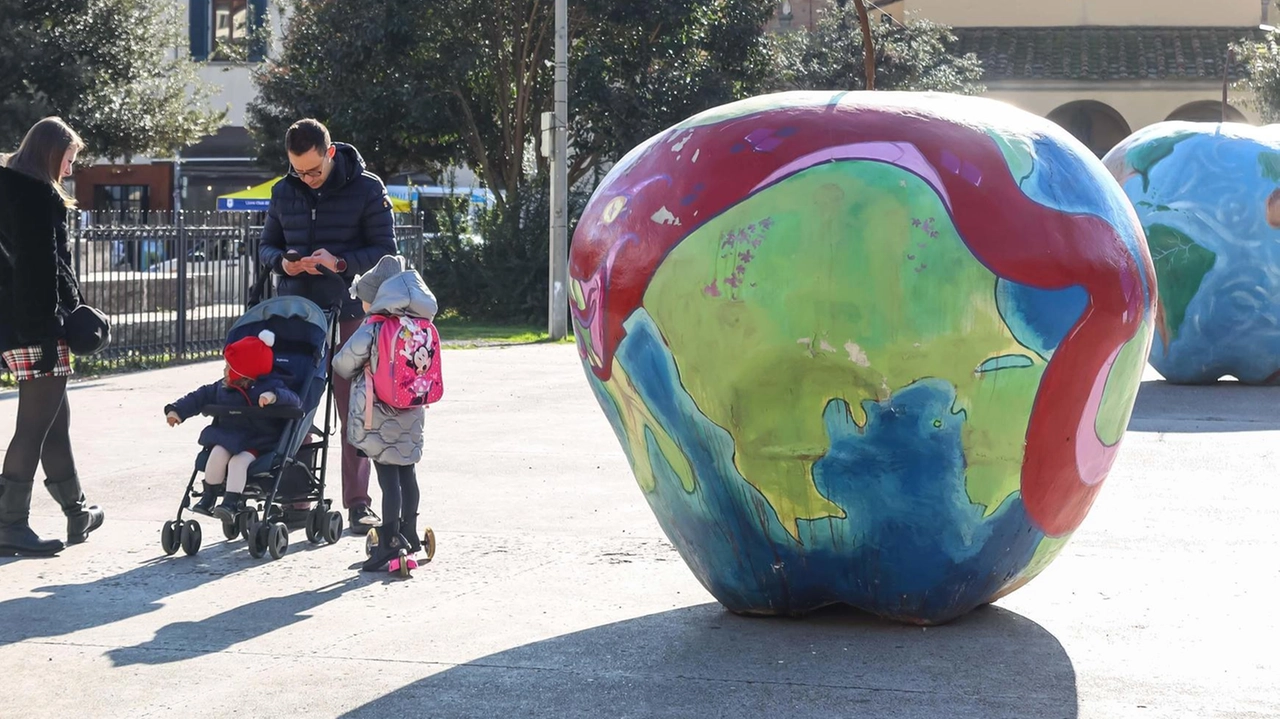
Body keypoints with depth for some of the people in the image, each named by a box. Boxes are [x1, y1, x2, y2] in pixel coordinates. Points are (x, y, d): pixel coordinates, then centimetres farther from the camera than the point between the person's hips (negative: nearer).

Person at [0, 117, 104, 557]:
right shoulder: (38, 196, -13)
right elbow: (42, 272, -20)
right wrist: (48, 333, -22)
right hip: (38, 327, -10)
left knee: (55, 421, 18)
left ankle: (78, 514, 28)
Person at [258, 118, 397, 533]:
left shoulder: (366, 189, -5)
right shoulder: (284, 193, 7)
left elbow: (386, 251, -6)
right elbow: (267, 246, 16)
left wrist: (341, 262, -21)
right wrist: (282, 261, -7)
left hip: (348, 314, -4)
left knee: (354, 407, -1)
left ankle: (358, 502, 6)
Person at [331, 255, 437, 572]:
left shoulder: (371, 331, -15)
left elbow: (342, 364, -7)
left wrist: (359, 372, 14)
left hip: (378, 419, -6)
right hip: (411, 415, 6)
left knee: (388, 477, -4)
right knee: (407, 474, 15)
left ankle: (389, 541, -3)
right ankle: (409, 535, 25)